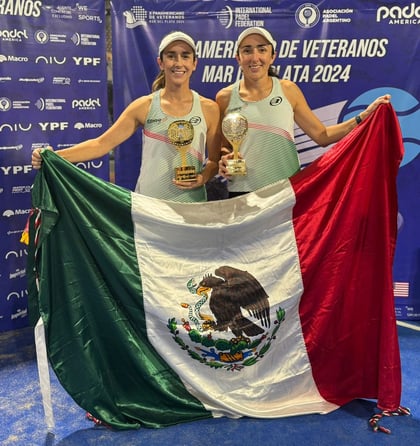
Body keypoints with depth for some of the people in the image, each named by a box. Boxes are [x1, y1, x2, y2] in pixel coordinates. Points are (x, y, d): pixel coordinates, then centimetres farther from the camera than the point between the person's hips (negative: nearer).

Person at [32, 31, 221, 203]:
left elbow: (214, 159, 5)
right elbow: (102, 144, -4)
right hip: (148, 203, 0)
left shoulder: (209, 109, -2)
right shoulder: (144, 106, -3)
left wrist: (202, 178, -15)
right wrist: (54, 156, -14)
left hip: (192, 206, 0)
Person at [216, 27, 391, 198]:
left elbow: (322, 136, 3)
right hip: (242, 191, 0)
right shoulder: (225, 97, 0)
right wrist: (224, 161, -10)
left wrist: (364, 116, -4)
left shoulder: (288, 90, 1)